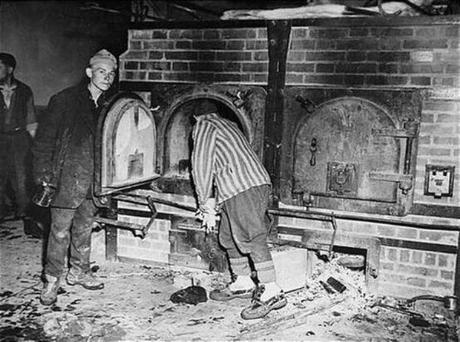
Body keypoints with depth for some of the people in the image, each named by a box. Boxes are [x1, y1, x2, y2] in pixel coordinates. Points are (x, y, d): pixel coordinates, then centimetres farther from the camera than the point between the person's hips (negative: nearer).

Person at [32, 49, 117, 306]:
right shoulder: (65, 100, -8)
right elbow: (44, 138, -5)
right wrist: (44, 173, -10)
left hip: (95, 179, 5)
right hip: (68, 178, -4)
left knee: (85, 227, 17)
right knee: (60, 230, 2)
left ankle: (79, 272, 32)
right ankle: (52, 280, 16)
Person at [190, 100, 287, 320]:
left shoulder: (203, 125, 6)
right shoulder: (228, 125, 32)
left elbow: (201, 165, -3)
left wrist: (205, 203, 1)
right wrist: (212, 202, 37)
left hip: (242, 188, -9)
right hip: (255, 183, 9)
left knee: (252, 238, -13)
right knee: (229, 236, 16)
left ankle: (272, 293, -15)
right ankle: (242, 284, 24)